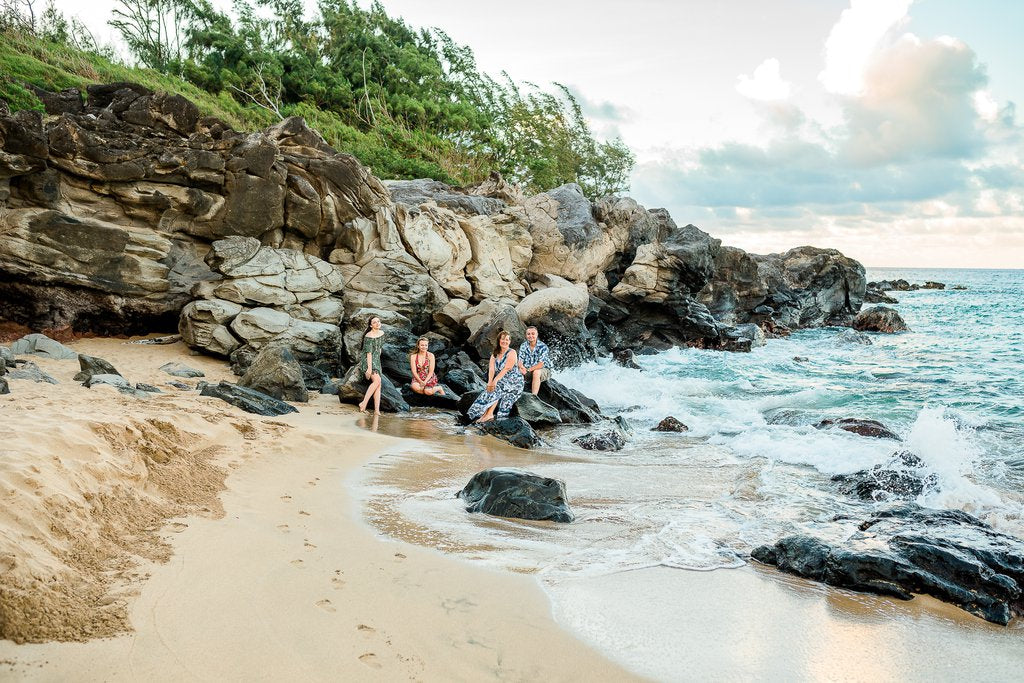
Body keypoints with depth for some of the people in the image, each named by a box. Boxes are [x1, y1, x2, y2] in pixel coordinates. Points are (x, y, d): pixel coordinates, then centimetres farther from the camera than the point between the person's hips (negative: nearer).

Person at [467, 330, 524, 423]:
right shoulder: (494, 355, 12)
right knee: (492, 388, -23)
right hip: (501, 382, 5)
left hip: (513, 382, -5)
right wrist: (490, 382, -23)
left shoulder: (512, 353, -5)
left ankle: (489, 413, -35)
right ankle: (484, 414, -34)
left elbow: (506, 369, -19)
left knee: (497, 388, -28)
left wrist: (495, 380, -30)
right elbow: (491, 369, -3)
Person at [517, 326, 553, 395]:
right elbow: (520, 360, -3)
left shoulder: (543, 347, -14)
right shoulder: (523, 346, 2)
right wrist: (521, 367, -28)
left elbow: (541, 364, -21)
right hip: (528, 371, 4)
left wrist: (528, 370, -30)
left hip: (543, 369, -4)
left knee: (536, 372, -37)